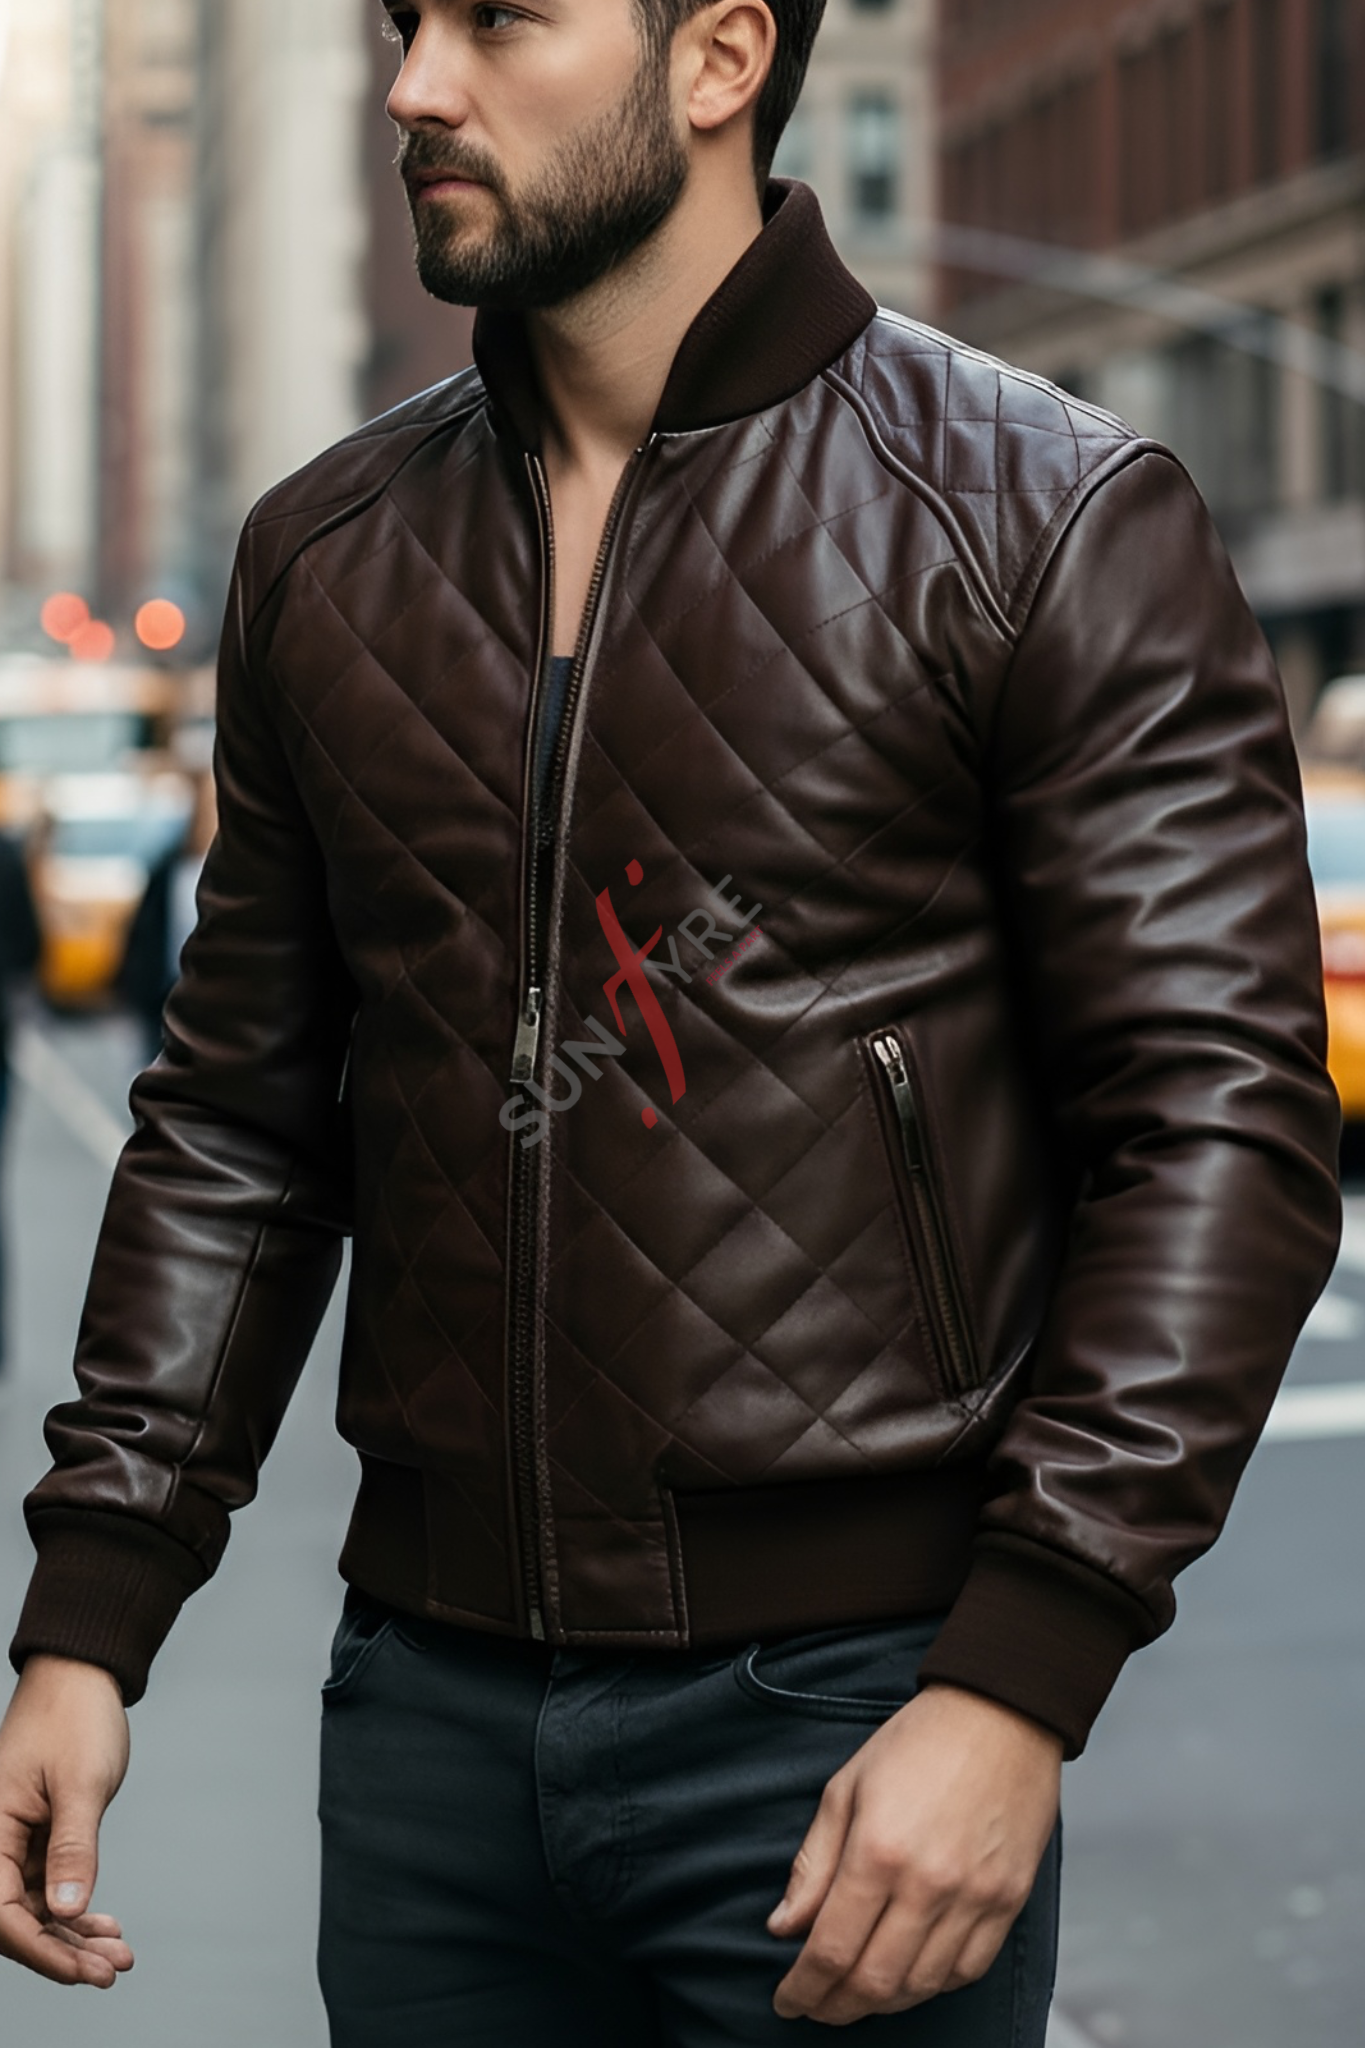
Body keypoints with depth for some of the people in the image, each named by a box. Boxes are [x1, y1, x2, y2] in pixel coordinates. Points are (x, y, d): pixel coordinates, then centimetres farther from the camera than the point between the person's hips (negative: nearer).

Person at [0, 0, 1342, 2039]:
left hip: (845, 1718, -4)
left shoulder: (1049, 524, -6)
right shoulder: (327, 554, 9)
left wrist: (1019, 1687, -18)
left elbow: (1220, 1127, -10)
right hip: (430, 1707, 5)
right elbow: (241, 1122, 14)